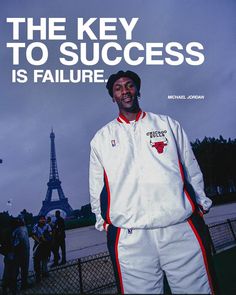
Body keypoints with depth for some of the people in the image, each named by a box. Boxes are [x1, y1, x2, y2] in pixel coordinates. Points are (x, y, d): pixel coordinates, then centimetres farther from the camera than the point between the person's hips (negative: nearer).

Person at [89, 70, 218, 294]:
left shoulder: (168, 124, 14)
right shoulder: (101, 138, 14)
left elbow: (192, 169, 17)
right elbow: (96, 185, 19)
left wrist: (200, 202, 15)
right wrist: (103, 220, 15)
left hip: (183, 229, 1)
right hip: (129, 238, 0)